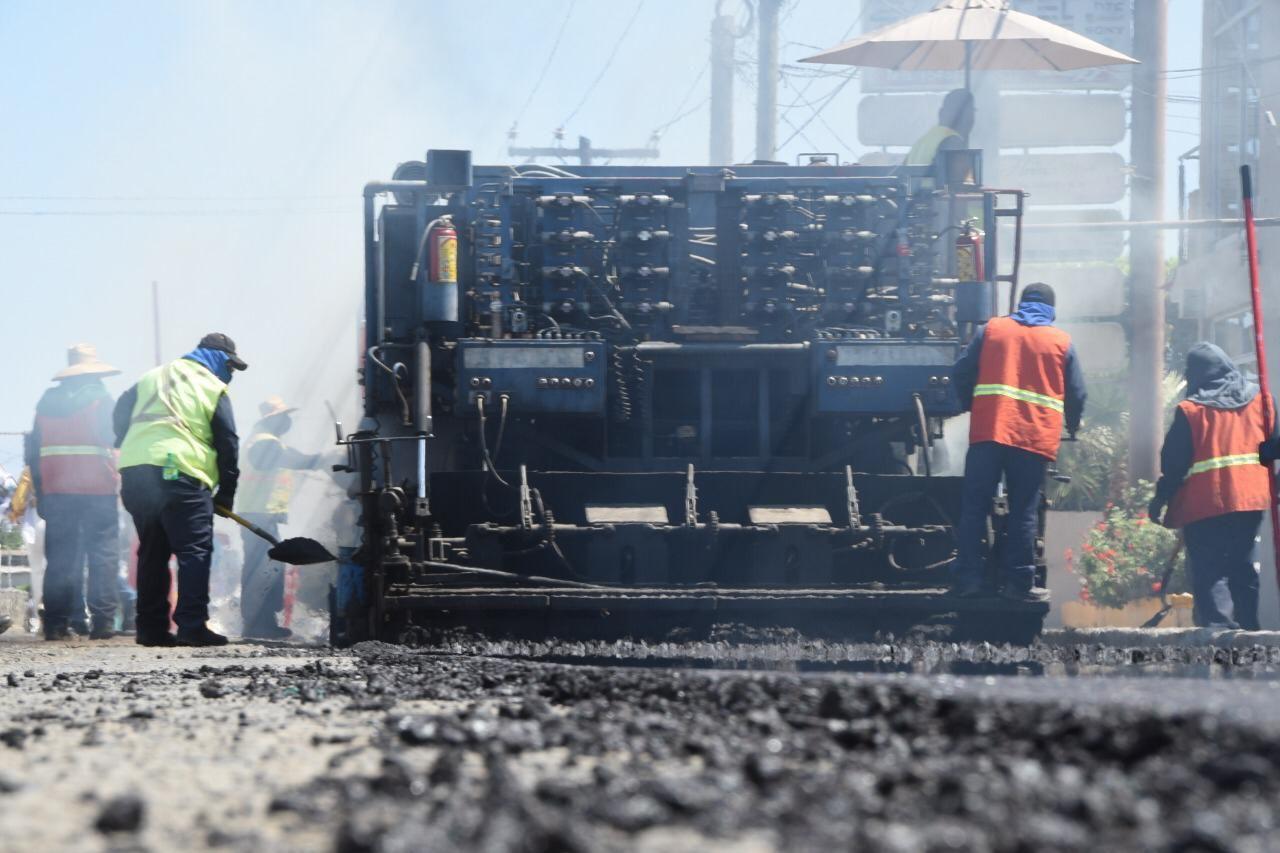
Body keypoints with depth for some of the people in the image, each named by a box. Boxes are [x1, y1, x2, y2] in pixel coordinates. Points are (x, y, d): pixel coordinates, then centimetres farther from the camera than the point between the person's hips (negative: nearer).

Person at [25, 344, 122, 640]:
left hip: (56, 490, 4)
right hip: (97, 490, -4)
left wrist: (40, 494, 14)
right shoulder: (102, 400, -2)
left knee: (59, 557, 7)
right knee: (102, 554, -1)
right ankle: (102, 621, -8)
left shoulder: (47, 402, 10)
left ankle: (56, 623, 2)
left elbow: (34, 450, 11)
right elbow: (116, 440, -10)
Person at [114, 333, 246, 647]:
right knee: (194, 550, -6)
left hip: (133, 472, 6)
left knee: (152, 552, 15)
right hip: (178, 474, -6)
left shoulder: (151, 377, 23)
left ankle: (151, 627, 14)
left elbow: (121, 414, 20)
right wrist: (226, 493, 11)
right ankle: (192, 625, -16)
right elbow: (227, 443, 5)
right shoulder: (213, 388, 7)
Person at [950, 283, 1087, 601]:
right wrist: (1072, 426, 31)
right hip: (1036, 439, 0)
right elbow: (1076, 395, 12)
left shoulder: (993, 329, 10)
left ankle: (968, 576, 0)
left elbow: (961, 374, 8)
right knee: (1023, 512, 4)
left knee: (974, 506, 4)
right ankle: (1018, 582, 3)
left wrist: (973, 406, 25)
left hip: (988, 432, 0)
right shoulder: (1062, 342, 9)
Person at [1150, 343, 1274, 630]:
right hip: (1251, 500, 4)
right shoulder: (1256, 398, 6)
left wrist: (1159, 502, 6)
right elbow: (1272, 447, 8)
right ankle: (1248, 627, 16)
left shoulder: (1190, 411, -5)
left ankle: (1217, 624, -19)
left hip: (1205, 506, -4)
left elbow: (1174, 465, -4)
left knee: (1205, 574, -4)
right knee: (1244, 569, 14)